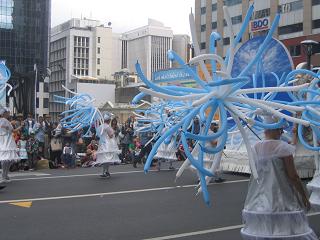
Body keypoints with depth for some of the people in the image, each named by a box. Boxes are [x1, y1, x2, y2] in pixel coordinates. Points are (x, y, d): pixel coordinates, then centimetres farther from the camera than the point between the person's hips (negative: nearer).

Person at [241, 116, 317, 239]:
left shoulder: (255, 148, 3)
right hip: (280, 198, -6)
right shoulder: (282, 147, -14)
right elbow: (293, 176, -11)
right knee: (285, 229, 3)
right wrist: (304, 197, -2)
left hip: (259, 199, 6)